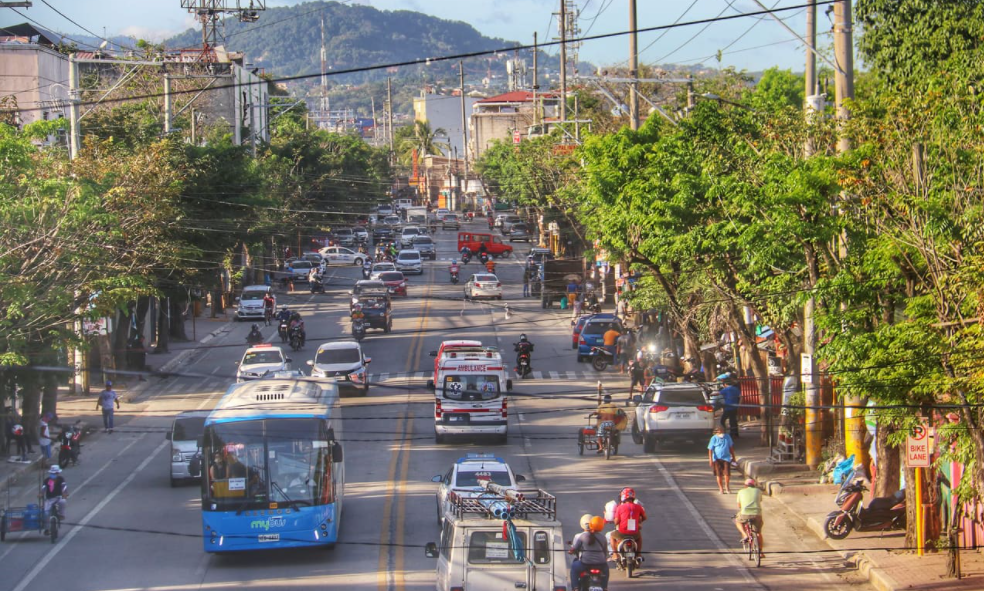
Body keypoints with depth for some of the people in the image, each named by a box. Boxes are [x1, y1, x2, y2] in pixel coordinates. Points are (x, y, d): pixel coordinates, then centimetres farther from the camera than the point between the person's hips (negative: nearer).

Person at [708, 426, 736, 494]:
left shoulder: (727, 437, 3)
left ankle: (727, 487, 18)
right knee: (719, 474, 4)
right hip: (717, 458, -2)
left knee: (727, 473, -4)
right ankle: (721, 489, 18)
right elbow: (710, 449, -8)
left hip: (726, 458, 2)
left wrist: (733, 456, 17)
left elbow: (731, 447, 14)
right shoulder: (714, 438, -7)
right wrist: (710, 459, -14)